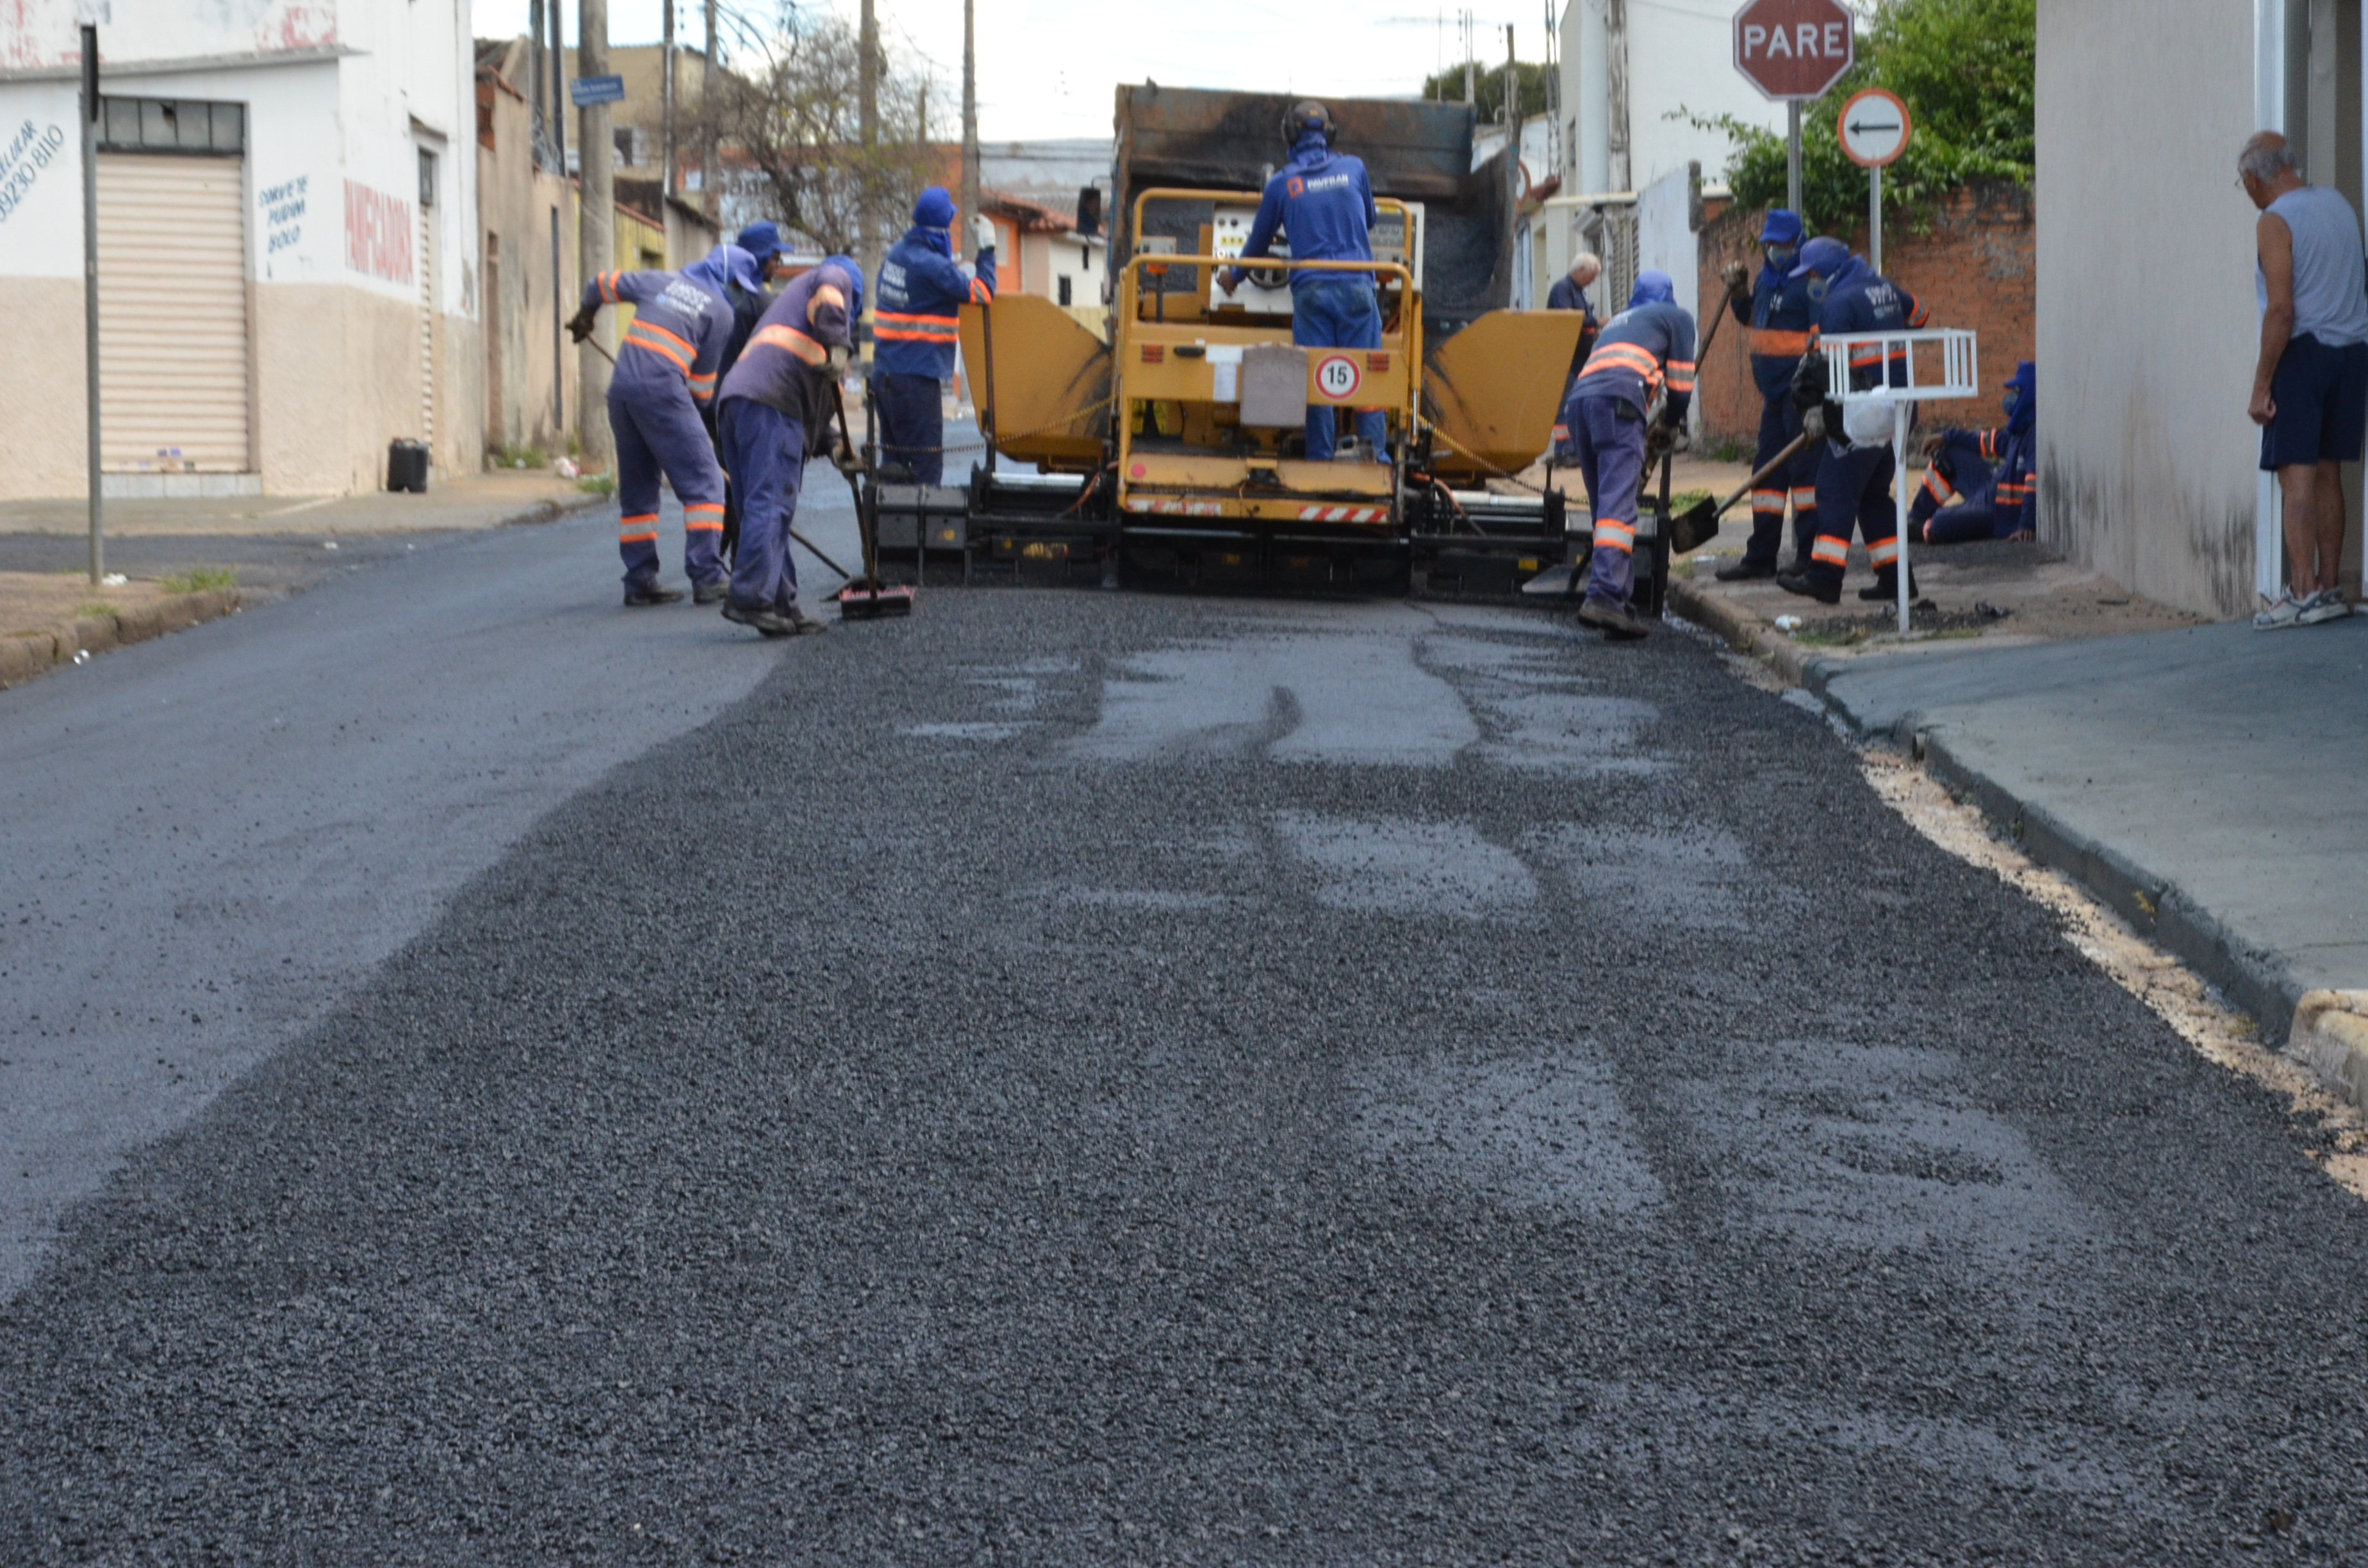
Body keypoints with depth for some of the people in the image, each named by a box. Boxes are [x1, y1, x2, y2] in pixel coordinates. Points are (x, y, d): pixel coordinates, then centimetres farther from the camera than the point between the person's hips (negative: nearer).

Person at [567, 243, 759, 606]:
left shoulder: (661, 281, 19)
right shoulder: (720, 310, 5)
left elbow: (605, 285, 30)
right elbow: (704, 374, 8)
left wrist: (584, 315, 49)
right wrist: (697, 409, 23)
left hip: (621, 389, 7)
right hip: (662, 390, -7)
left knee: (636, 488, 14)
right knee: (703, 482, -3)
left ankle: (640, 581, 14)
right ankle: (707, 578, -11)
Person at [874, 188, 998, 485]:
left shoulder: (896, 253, 8)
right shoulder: (933, 266, -16)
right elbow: (982, 293, -11)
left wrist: (962, 270, 17)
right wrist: (985, 250, 0)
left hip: (885, 373, 8)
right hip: (916, 377, -8)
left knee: (893, 458, 12)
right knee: (926, 464, -5)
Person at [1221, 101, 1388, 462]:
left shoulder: (1282, 183, 5)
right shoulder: (1354, 169, 8)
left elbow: (1260, 240, 17)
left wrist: (1234, 275, 35)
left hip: (1311, 288, -1)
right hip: (1356, 286, 1)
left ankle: (1321, 454, -1)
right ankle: (1374, 446, -12)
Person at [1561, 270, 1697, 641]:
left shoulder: (1617, 322, 40)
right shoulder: (1676, 317, 23)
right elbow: (1680, 381, 14)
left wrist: (1643, 444, 37)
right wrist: (1671, 426, 32)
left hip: (1578, 400, 6)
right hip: (1619, 401, -6)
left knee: (1606, 504, 11)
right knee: (1618, 506, -16)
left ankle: (1619, 599, 7)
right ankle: (1604, 594, -31)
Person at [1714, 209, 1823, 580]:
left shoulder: (1809, 282, -13)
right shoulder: (1767, 278, 14)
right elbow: (1751, 317, 32)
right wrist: (1738, 291, 13)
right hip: (1774, 392, 9)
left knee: (1805, 469, -6)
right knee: (1767, 469, 11)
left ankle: (1809, 557, -2)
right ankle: (1761, 556, 17)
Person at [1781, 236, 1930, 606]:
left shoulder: (1840, 301, -14)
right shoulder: (1882, 286, 12)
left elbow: (1826, 360, -18)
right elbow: (1915, 315, 31)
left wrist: (1816, 407, -12)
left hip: (1862, 411, -9)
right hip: (1896, 406, 9)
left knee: (1837, 489, -7)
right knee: (1874, 493, 15)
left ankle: (1824, 576, -11)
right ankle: (1895, 575, 13)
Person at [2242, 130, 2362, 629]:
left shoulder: (2275, 222, -11)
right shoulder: (2339, 204, 11)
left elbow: (2281, 308, -17)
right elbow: (2359, 278, 23)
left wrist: (2262, 384, -14)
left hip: (2303, 350, -7)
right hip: (2352, 349, 7)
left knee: (2297, 474, -8)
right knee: (2328, 474, 12)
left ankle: (2302, 592, -14)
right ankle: (2328, 588, 14)